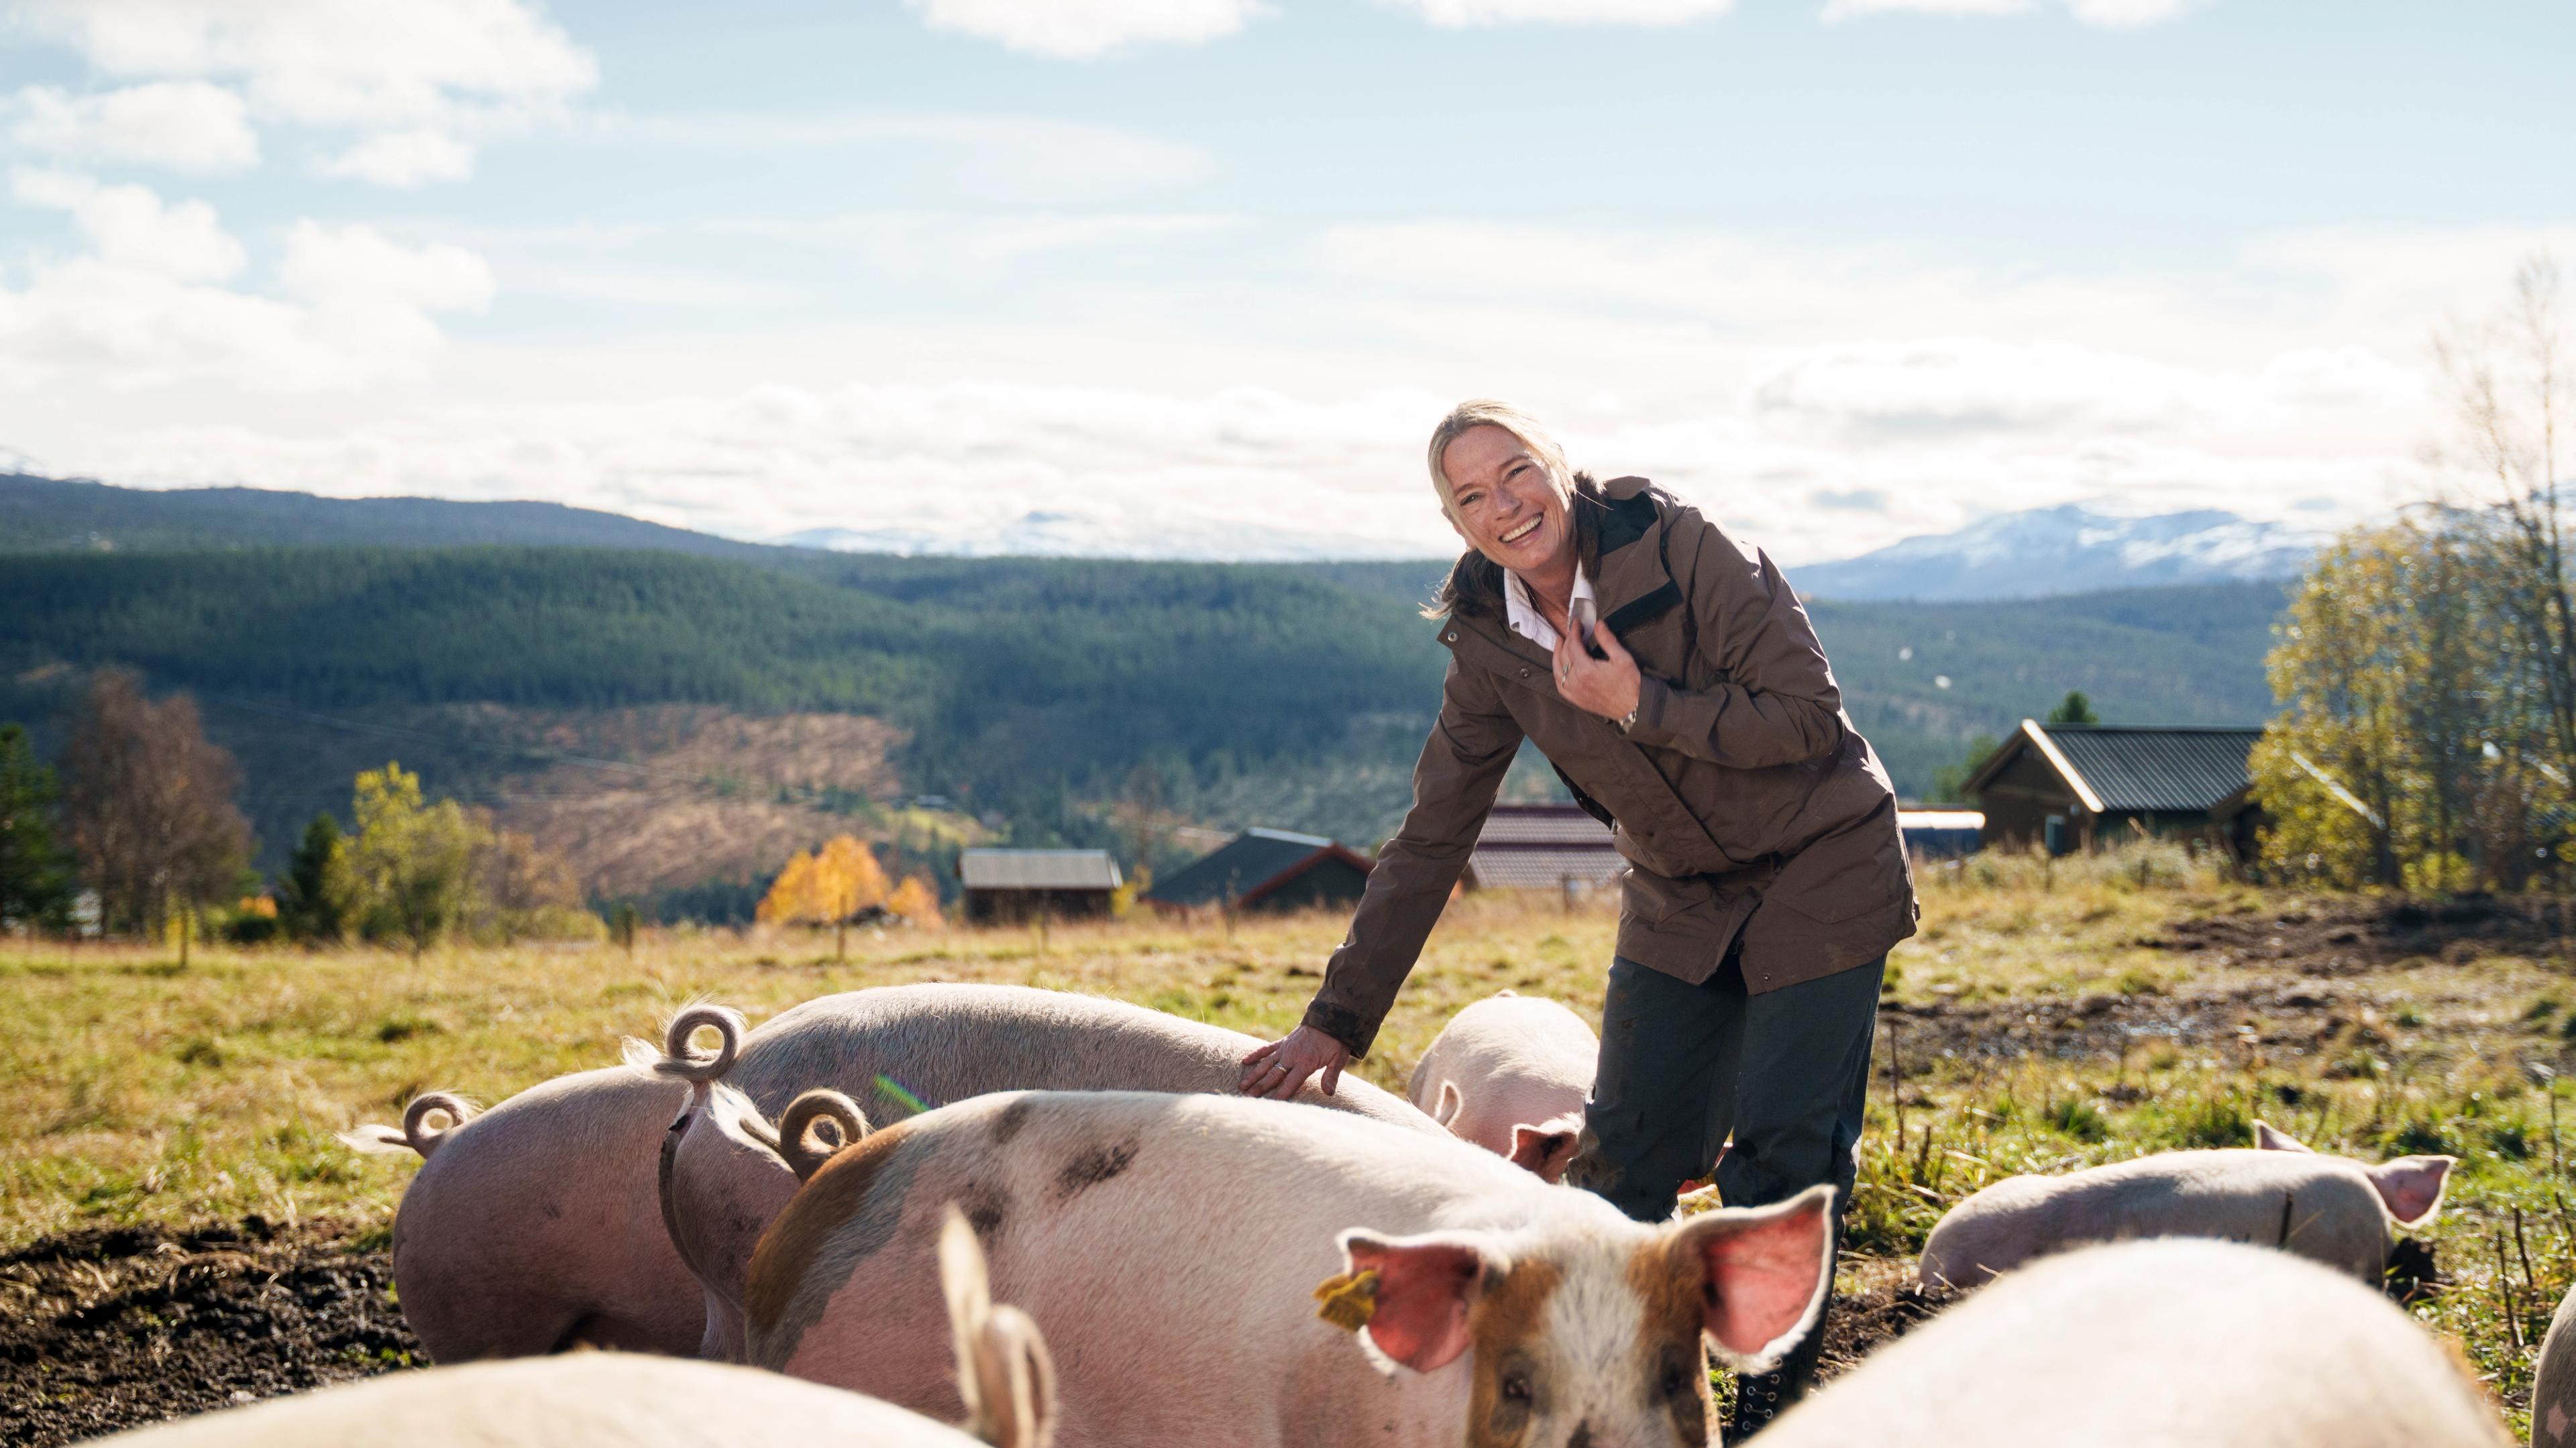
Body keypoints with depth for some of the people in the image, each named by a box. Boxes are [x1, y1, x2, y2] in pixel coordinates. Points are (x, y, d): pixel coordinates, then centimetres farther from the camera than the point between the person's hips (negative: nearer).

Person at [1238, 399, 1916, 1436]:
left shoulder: (1683, 552, -21)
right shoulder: (1491, 646, -7)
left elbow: (1810, 718, -21)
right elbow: (1430, 839, -3)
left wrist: (1641, 706, -27)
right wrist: (1339, 1019, -6)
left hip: (1817, 875, -4)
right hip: (1678, 901, 4)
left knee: (1782, 1157, -4)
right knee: (1621, 1158, 1)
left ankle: (1770, 1409, 11)